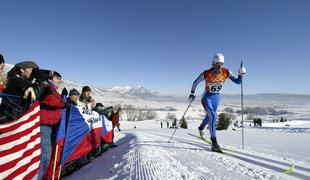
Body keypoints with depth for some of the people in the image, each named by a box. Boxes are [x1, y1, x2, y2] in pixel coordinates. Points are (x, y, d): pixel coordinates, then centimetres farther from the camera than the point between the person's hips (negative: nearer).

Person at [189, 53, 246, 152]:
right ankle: (214, 143, -21)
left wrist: (241, 74, -23)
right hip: (207, 97, -5)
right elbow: (195, 82, -9)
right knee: (212, 115, -26)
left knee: (209, 116, 22)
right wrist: (192, 94, -6)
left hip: (216, 97, 5)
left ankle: (201, 128, 54)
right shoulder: (206, 73, -21)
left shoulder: (226, 72, -11)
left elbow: (237, 81, -5)